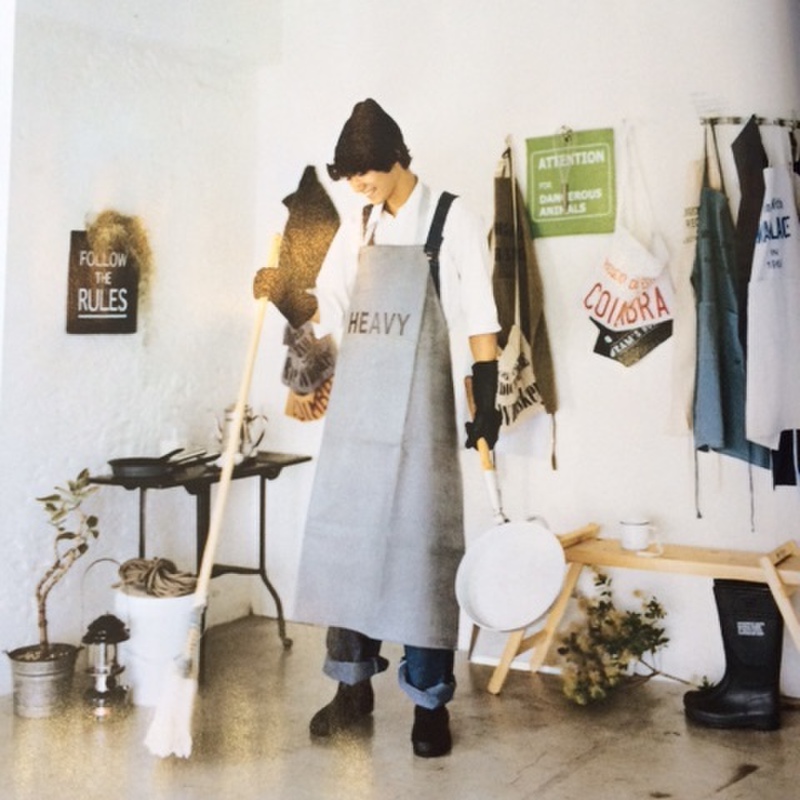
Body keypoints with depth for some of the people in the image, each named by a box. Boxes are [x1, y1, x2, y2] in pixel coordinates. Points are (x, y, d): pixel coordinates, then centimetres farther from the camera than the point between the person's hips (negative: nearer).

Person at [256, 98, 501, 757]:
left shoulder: (451, 221, -2)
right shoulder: (357, 230, 13)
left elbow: (480, 321, -5)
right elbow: (327, 315, 18)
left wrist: (486, 402, -11)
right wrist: (281, 296, 1)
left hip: (417, 407, -5)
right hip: (356, 406, 6)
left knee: (421, 544, -2)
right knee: (347, 538, 8)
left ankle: (431, 700, 9)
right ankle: (354, 684, 21)